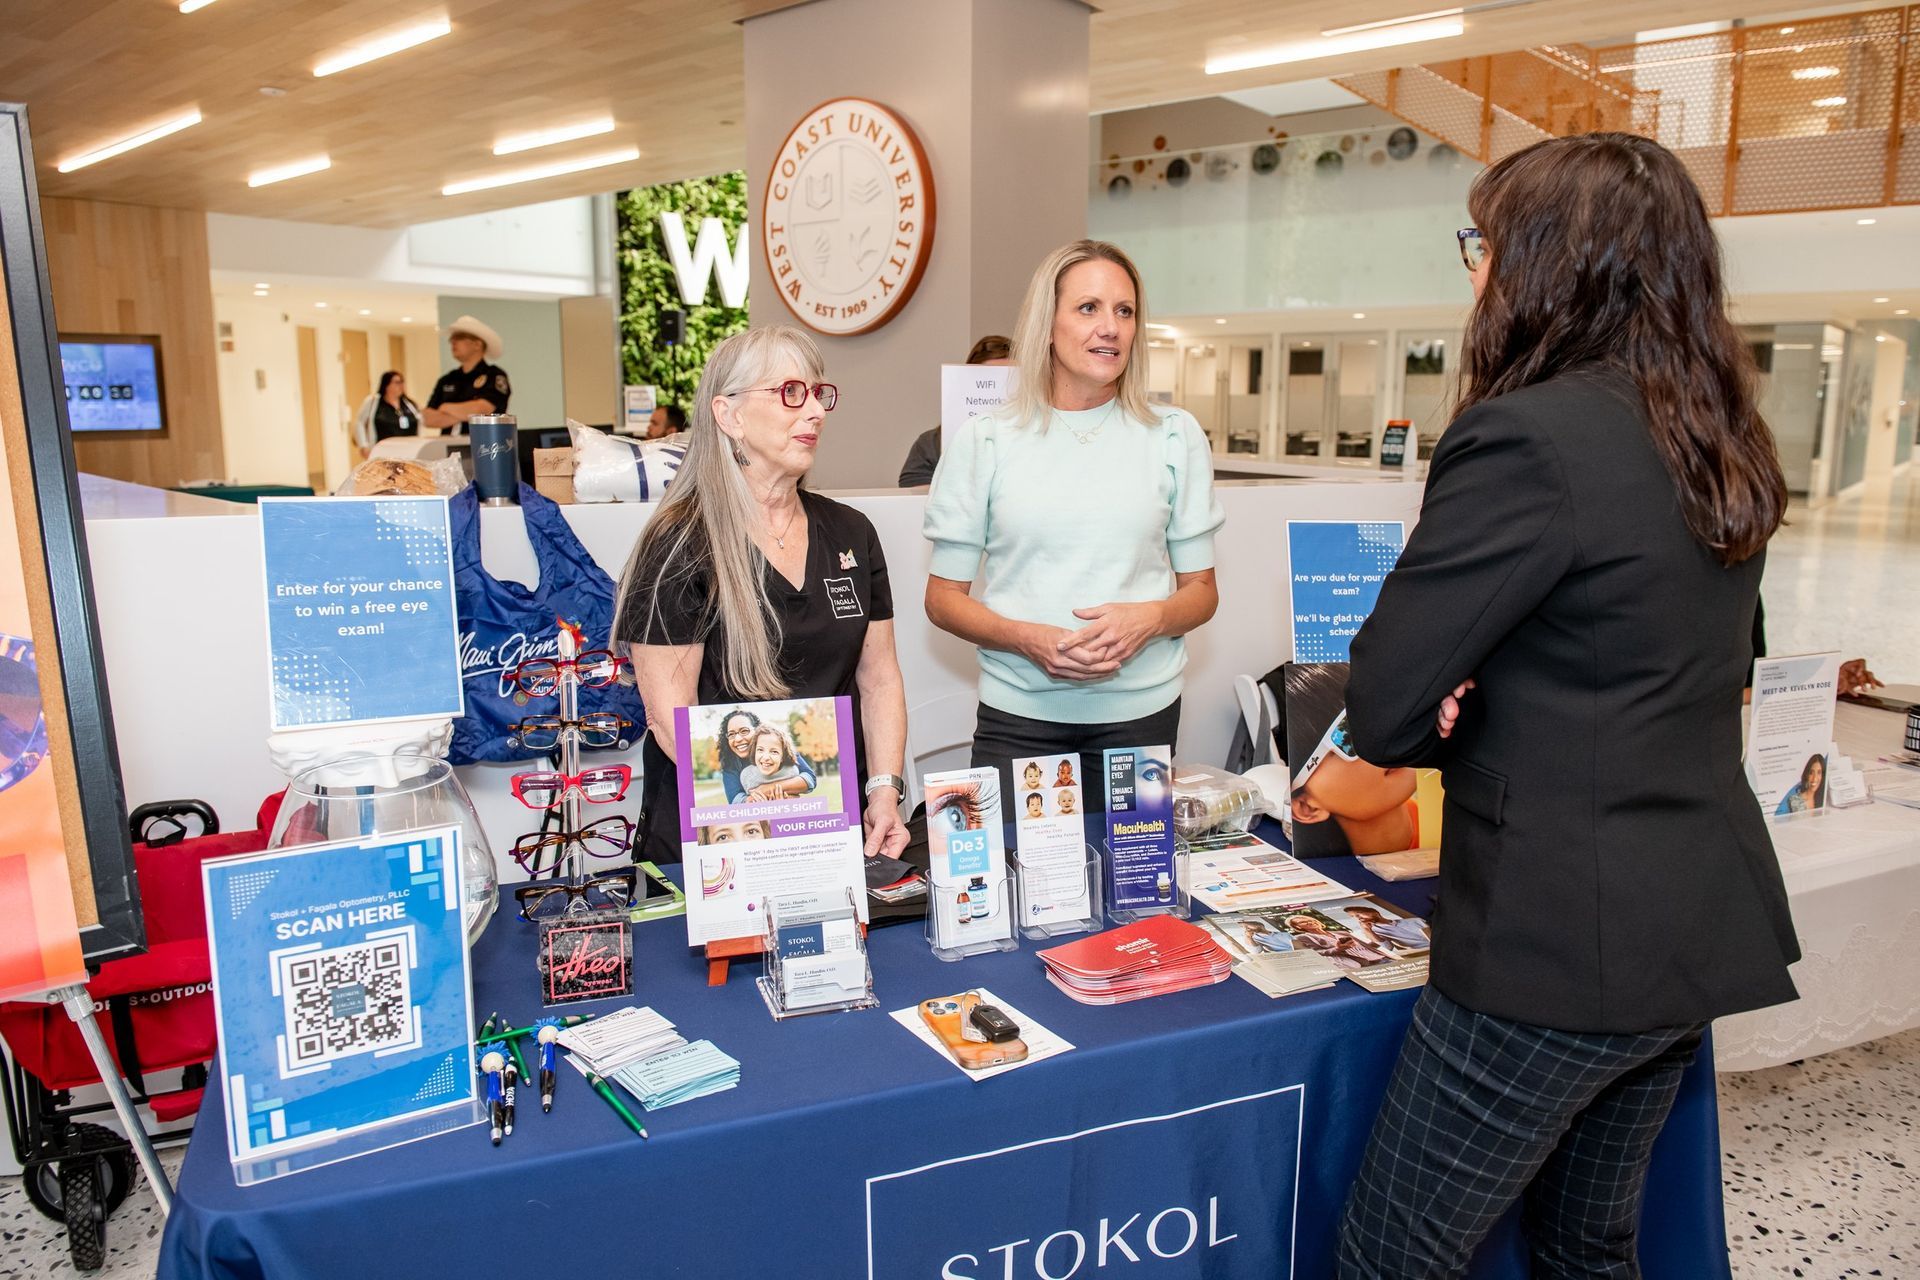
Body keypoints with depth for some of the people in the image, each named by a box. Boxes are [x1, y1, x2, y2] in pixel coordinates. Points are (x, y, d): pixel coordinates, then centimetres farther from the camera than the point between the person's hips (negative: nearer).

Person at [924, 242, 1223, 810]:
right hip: (1018, 717, -1)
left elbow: (1201, 590, 10)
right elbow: (943, 597, 3)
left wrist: (1151, 618, -12)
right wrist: (1028, 639, -15)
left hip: (1141, 714, 2)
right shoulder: (984, 441, 1)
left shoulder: (1175, 436, 5)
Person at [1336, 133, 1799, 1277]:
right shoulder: (1724, 444, 7)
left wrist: (1445, 727, 3)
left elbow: (1379, 710, -20)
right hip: (1702, 925, 9)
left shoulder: (1529, 438, -20)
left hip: (1562, 938, -9)